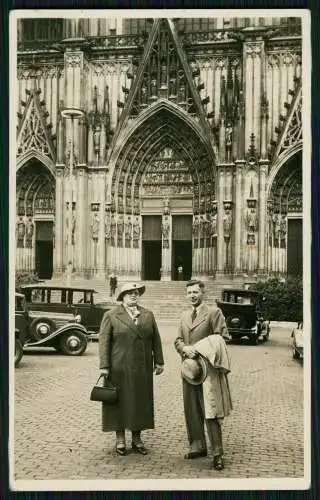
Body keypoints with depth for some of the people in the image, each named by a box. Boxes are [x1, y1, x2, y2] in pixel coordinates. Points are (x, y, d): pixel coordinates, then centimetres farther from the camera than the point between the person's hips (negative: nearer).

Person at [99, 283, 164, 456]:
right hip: (119, 369, -3)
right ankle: (120, 440, 16)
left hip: (142, 368, 3)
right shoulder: (111, 315, -1)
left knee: (140, 402, 8)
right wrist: (104, 366, -11)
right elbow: (103, 341, -5)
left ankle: (137, 439, 19)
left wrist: (158, 361, 6)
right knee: (120, 402, 4)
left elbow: (156, 339, 11)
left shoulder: (148, 315, 10)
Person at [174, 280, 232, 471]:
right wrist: (185, 348, -7)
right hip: (189, 367, 6)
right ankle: (197, 447, 22)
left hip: (208, 368, -6)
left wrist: (199, 349, -13)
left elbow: (220, 339, -8)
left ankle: (217, 453, -3)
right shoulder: (185, 315, 17)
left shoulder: (214, 312, -3)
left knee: (210, 412, -8)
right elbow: (178, 340, 15)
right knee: (192, 412, 10)